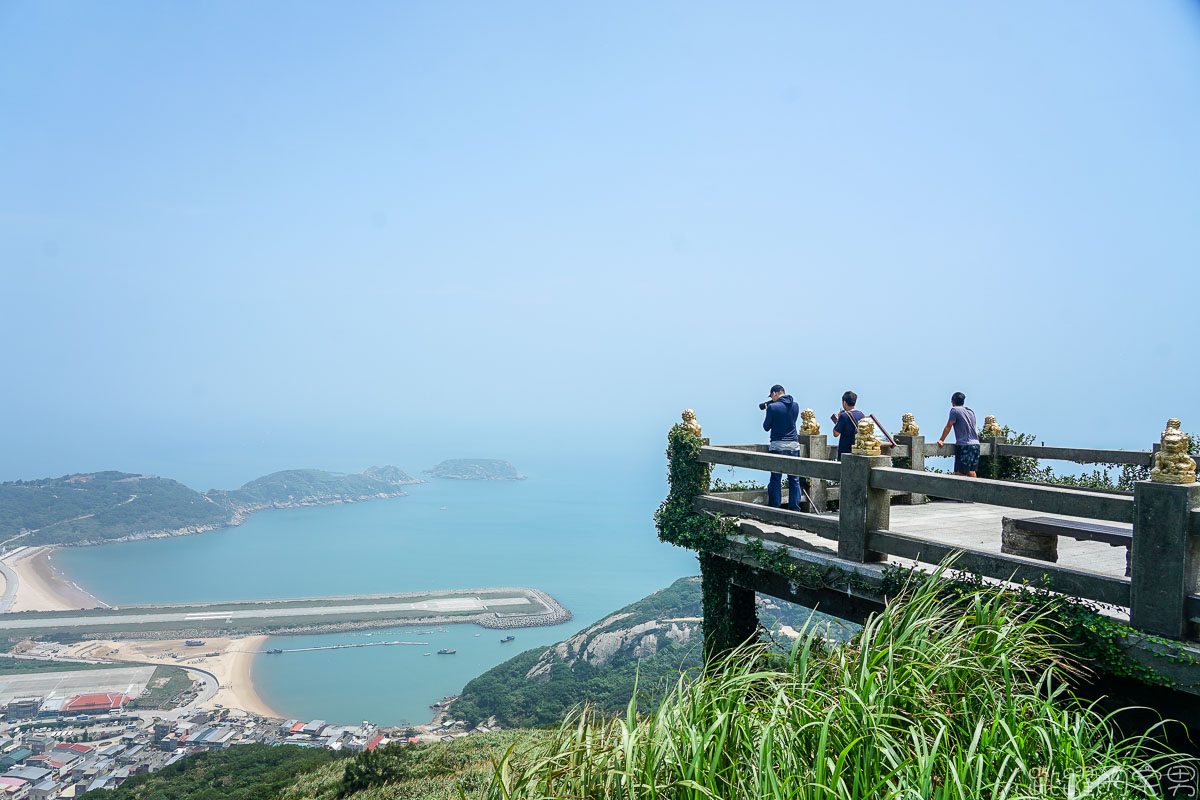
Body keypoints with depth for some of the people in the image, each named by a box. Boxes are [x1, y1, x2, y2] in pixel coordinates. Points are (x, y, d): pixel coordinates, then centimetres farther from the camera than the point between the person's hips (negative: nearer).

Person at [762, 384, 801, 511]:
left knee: (776, 479, 1)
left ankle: (774, 509, 3)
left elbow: (766, 427, -1)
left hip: (778, 445, -4)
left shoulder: (773, 407, -8)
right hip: (794, 445, 4)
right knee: (794, 479, 7)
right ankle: (794, 509, 10)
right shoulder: (795, 406, 7)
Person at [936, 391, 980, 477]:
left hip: (964, 445, -7)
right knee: (971, 472, 12)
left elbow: (948, 427, -4)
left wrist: (941, 440, 1)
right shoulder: (971, 411, 18)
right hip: (975, 444, 7)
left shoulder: (955, 410, -2)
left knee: (960, 473, -8)